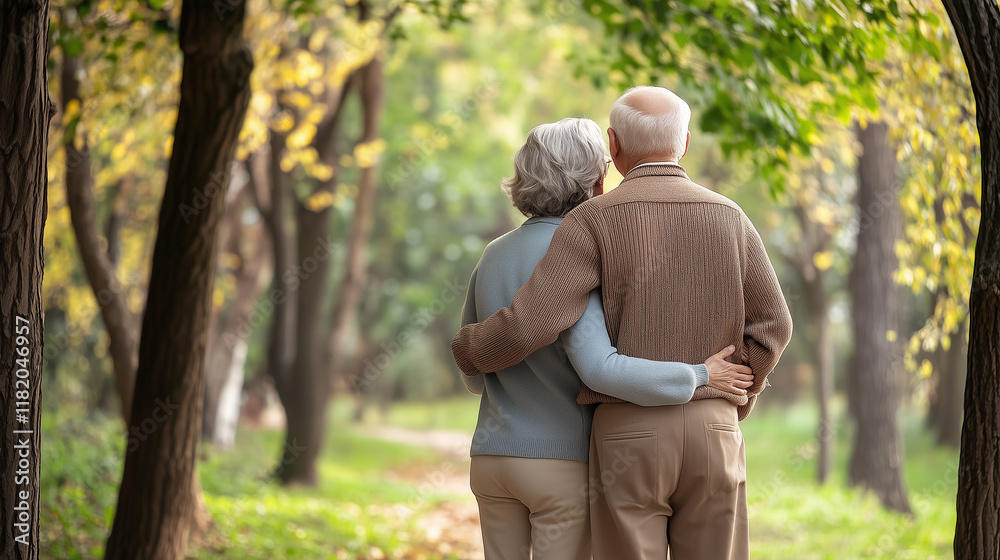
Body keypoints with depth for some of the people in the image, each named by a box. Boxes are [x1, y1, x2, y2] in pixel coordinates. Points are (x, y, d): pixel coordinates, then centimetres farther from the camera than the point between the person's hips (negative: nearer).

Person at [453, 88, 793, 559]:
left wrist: (470, 351, 7)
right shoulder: (727, 217, 5)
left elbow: (529, 322, -15)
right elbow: (770, 325, 1)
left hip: (628, 436, -3)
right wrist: (730, 408, 14)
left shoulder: (595, 220, -6)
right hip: (710, 434, 3)